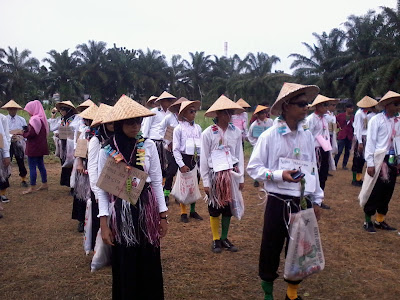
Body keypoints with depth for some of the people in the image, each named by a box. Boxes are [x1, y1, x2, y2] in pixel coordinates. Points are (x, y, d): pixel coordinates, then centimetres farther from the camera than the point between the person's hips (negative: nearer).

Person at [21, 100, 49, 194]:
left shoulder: (34, 119, -18)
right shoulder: (42, 118, 10)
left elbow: (31, 134, -23)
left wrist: (23, 133, -5)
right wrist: (26, 129, 9)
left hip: (34, 148, -9)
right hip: (41, 147, 9)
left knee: (32, 166, -3)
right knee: (40, 165, 16)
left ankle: (32, 187, 2)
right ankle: (44, 184, 23)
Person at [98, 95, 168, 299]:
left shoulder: (148, 145, -4)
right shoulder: (107, 151, -6)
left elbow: (157, 182, 1)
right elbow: (102, 189, -2)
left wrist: (163, 215, 1)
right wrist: (104, 223, -7)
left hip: (146, 210, 1)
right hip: (121, 213, -1)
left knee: (149, 263, 10)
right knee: (124, 265, 10)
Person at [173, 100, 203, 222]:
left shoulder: (198, 128, 6)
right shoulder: (179, 128, -6)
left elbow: (202, 145, 11)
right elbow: (176, 149, -7)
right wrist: (181, 165, -12)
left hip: (197, 159, 4)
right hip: (185, 158, -4)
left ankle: (193, 210, 26)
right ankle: (183, 212, 16)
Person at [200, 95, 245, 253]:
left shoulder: (236, 132, 1)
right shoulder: (208, 133, -9)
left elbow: (240, 155, 6)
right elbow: (204, 159, -6)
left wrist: (241, 177, 5)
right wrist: (206, 182, -5)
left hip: (232, 174, 3)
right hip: (215, 174, -3)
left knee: (228, 208, 12)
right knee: (215, 209, 9)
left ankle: (224, 238, 29)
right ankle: (216, 240, 25)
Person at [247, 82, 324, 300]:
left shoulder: (307, 136, 2)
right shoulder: (269, 136, -11)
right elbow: (253, 168, -8)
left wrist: (316, 200, 13)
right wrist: (279, 175, -22)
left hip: (303, 202, 4)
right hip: (278, 202, -4)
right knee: (271, 249, 8)